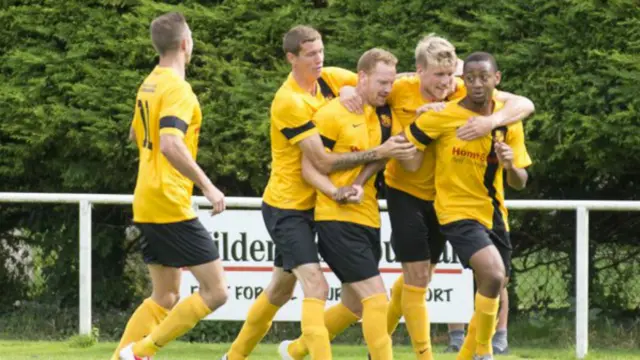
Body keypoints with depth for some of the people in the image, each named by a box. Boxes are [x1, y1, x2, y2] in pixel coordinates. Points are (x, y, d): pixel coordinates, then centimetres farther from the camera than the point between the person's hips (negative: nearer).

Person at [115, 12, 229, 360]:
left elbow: (136, 135, 29)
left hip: (147, 206, 10)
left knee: (165, 297, 15)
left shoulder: (149, 84, 13)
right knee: (215, 291, -7)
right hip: (171, 205, -10)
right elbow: (170, 145, -28)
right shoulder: (177, 88, -15)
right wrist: (207, 186, -24)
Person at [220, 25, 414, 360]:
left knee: (280, 290, 18)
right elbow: (323, 162, -25)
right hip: (286, 207, -8)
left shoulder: (330, 79, -2)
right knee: (316, 286, -20)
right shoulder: (289, 102, -23)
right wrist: (378, 153, -29)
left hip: (308, 205, 8)